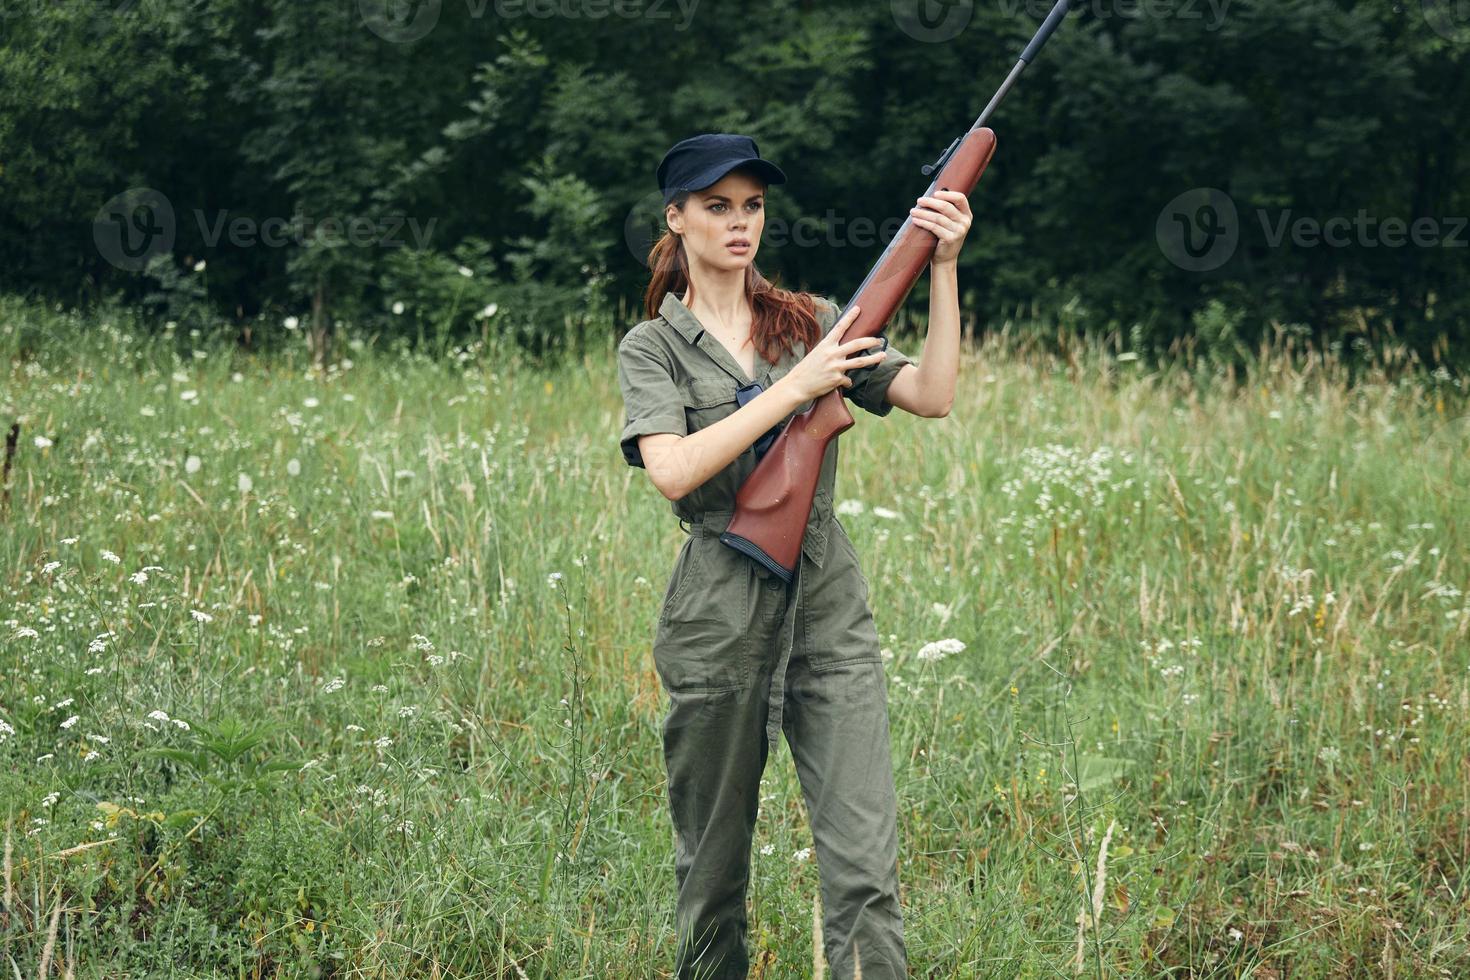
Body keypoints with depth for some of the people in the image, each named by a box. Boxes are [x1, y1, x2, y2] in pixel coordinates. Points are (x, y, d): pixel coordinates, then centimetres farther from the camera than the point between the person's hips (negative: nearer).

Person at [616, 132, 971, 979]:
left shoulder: (813, 324, 11)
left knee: (865, 862, -9)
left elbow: (932, 397, -1)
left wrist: (943, 267, -10)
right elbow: (674, 470, -15)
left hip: (830, 613, 2)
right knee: (714, 867, 9)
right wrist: (796, 386, -16)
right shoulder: (653, 348, 3)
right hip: (718, 619, -1)